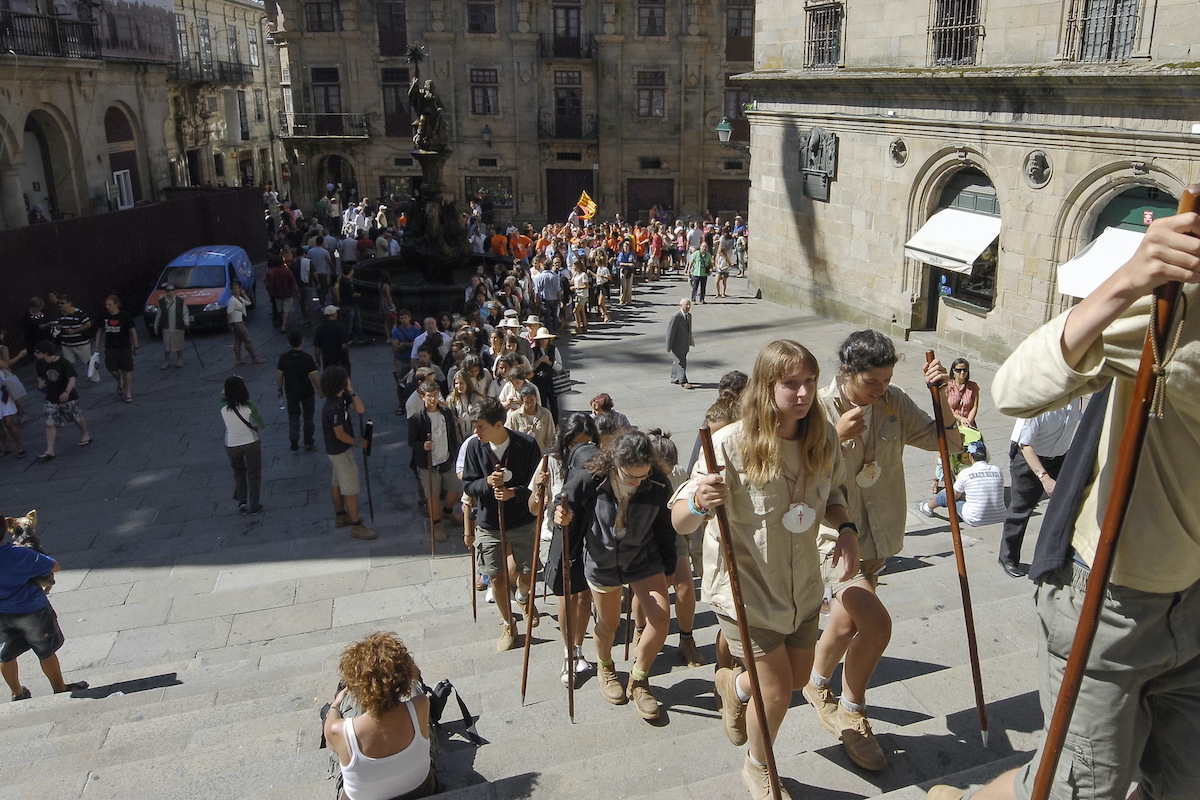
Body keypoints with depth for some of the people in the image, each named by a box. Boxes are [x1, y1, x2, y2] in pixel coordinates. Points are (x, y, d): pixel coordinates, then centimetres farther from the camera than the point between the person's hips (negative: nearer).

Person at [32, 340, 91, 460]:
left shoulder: (62, 363, -21)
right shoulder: (41, 364, -4)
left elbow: (72, 378, -24)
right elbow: (40, 377, 14)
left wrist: (67, 392, -38)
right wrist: (41, 384, -9)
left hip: (67, 397, -4)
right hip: (51, 398, 4)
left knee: (77, 418, 15)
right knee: (50, 423, -2)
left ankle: (85, 435, 42)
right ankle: (50, 450, -2)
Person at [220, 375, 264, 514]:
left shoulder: (223, 409, -15)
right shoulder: (249, 406, -19)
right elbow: (262, 425, -9)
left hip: (232, 446, 2)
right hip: (251, 444, -2)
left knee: (239, 472, 27)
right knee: (253, 474, 16)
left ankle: (241, 500, 19)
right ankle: (253, 506, 23)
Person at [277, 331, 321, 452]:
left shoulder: (283, 358, -11)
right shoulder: (307, 358, -20)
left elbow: (280, 375, -2)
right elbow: (313, 378, -17)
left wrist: (279, 389, 14)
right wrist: (320, 390, -2)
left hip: (291, 392, 2)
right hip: (307, 392, -2)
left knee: (293, 417, 17)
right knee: (308, 417, 13)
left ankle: (294, 442, 16)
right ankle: (309, 443, 21)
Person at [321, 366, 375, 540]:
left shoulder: (342, 397, -2)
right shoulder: (333, 407, -30)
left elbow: (360, 410, -5)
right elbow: (340, 434, -24)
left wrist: (351, 391, -14)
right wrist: (358, 442, -9)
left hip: (337, 449, 10)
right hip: (340, 451, -10)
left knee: (338, 483, 23)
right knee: (351, 489, -3)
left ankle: (340, 516, 38)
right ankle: (356, 526, 5)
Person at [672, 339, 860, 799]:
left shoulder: (824, 438, -9)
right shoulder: (731, 444, -26)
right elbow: (680, 523, -23)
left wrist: (846, 528, -11)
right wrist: (700, 502, -46)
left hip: (802, 585, 6)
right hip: (744, 588, -5)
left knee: (798, 678, 21)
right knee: (777, 690, 4)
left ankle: (733, 685, 56)